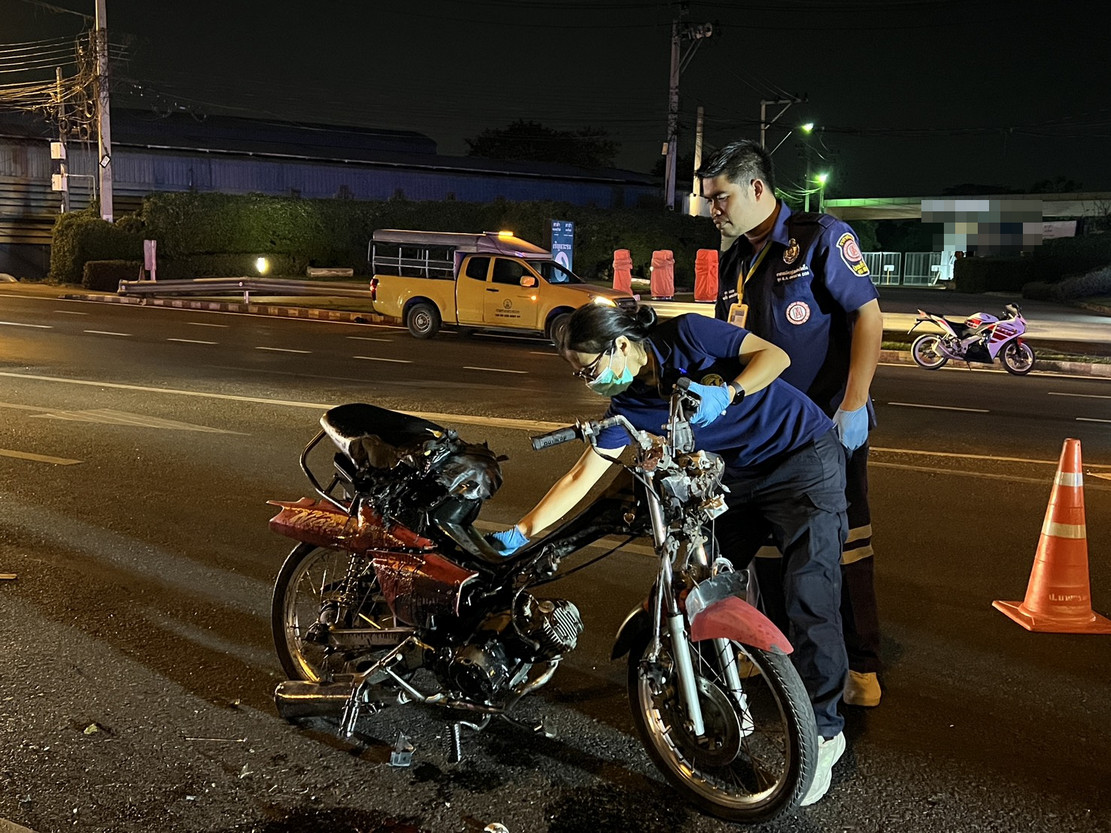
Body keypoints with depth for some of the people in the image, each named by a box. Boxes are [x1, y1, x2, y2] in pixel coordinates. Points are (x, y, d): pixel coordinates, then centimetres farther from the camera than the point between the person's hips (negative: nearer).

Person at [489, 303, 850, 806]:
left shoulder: (686, 335, -18)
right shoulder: (628, 405, -3)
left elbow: (774, 354, -16)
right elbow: (581, 476, 0)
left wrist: (726, 394, -33)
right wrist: (520, 533, -3)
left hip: (805, 458, -6)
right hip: (738, 479, 6)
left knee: (809, 596, -12)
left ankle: (823, 731, -2)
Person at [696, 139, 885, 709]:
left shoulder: (822, 237, -8)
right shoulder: (733, 263, 14)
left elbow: (868, 315, -13)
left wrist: (853, 405, -19)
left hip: (829, 425, -7)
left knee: (843, 545, -2)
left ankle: (861, 667, 9)